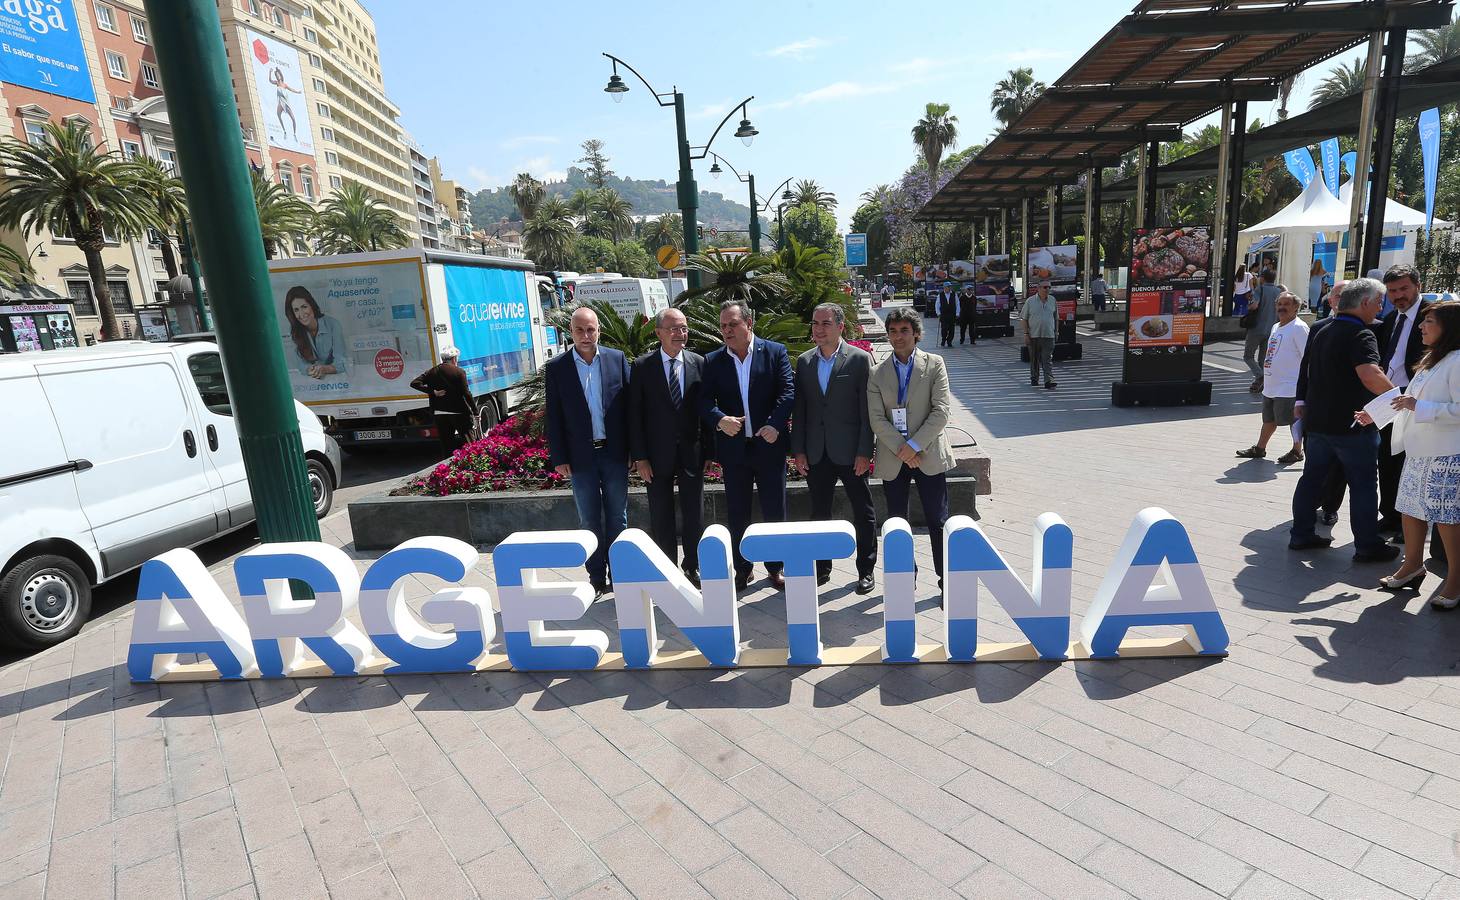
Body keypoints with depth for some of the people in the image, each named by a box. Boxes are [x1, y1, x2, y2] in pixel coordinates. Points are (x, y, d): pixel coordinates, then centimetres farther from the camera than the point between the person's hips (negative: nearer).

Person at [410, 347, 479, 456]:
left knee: (447, 447, 8)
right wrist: (475, 413, -8)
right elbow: (466, 393, -11)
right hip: (458, 413, -4)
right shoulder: (459, 371, -6)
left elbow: (414, 383, -2)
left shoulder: (432, 372, 6)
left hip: (439, 414, 4)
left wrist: (433, 392, -4)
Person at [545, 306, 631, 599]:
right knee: (589, 521, 8)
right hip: (581, 456, 0)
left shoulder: (617, 359, 1)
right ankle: (597, 579, 19)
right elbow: (554, 417, 1)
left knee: (617, 517, 9)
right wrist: (559, 457, -3)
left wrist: (633, 448, -1)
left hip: (614, 452, 1)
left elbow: (629, 404, 2)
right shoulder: (556, 368, 0)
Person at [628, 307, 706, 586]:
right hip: (658, 455, -1)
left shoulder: (699, 363, 1)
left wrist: (707, 448, 1)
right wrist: (639, 457, -7)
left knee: (694, 515, 9)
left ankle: (692, 568, 26)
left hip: (691, 452, 1)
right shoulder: (642, 366, -4)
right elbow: (635, 414, -3)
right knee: (661, 518, 8)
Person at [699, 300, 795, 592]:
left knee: (774, 511, 7)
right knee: (737, 513, 9)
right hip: (734, 446, 2)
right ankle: (742, 569, 24)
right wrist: (720, 420, -21)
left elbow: (788, 391, -6)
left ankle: (775, 567, 23)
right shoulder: (713, 362, 5)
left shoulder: (775, 352, 0)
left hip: (769, 444, -1)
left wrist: (774, 424, -19)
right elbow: (704, 401, -1)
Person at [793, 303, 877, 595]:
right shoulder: (804, 361, 6)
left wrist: (864, 452, -12)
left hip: (850, 451, -3)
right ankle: (822, 568, 27)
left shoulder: (860, 359, -5)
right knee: (819, 512, 13)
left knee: (863, 512, 7)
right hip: (816, 453, 4)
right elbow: (799, 409, 7)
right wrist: (798, 450, 2)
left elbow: (868, 409, -7)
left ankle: (866, 569, 21)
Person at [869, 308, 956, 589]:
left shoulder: (934, 364, 1)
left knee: (938, 522, 2)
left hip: (929, 455, -2)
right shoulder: (878, 373, 5)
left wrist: (915, 445, -14)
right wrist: (902, 449, -13)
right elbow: (877, 419, -3)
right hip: (892, 458, 2)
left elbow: (941, 411, -7)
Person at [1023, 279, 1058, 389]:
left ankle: (1049, 381, -15)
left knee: (1048, 359, -9)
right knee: (1034, 359, 11)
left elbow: (1056, 318, 17)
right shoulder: (1030, 301, -1)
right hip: (1033, 335, -1)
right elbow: (1025, 319, 0)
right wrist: (1026, 334, -6)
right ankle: (1034, 379, 25)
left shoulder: (1053, 300, 8)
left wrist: (1056, 331, 14)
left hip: (1048, 335, 1)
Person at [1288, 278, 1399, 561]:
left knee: (1311, 478, 13)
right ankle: (1367, 546, 10)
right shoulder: (1360, 335, -15)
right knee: (1363, 485, 3)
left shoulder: (1322, 332, 12)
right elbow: (1371, 377, -29)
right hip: (1351, 424, -8)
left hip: (1317, 420, 8)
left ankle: (1301, 534, 18)